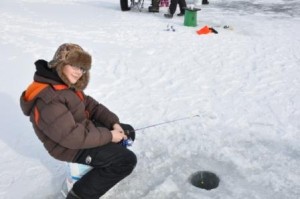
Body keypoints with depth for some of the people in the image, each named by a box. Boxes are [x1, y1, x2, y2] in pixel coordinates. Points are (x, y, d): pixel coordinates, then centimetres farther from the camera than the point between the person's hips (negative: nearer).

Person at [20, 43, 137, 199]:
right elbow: (73, 136, -32)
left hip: (85, 129, 10)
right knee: (127, 160, -15)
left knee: (128, 132, 16)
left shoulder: (68, 85, 2)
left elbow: (91, 106, 6)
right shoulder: (46, 98, -29)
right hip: (72, 148, -10)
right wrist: (108, 136, -23)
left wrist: (113, 122, -9)